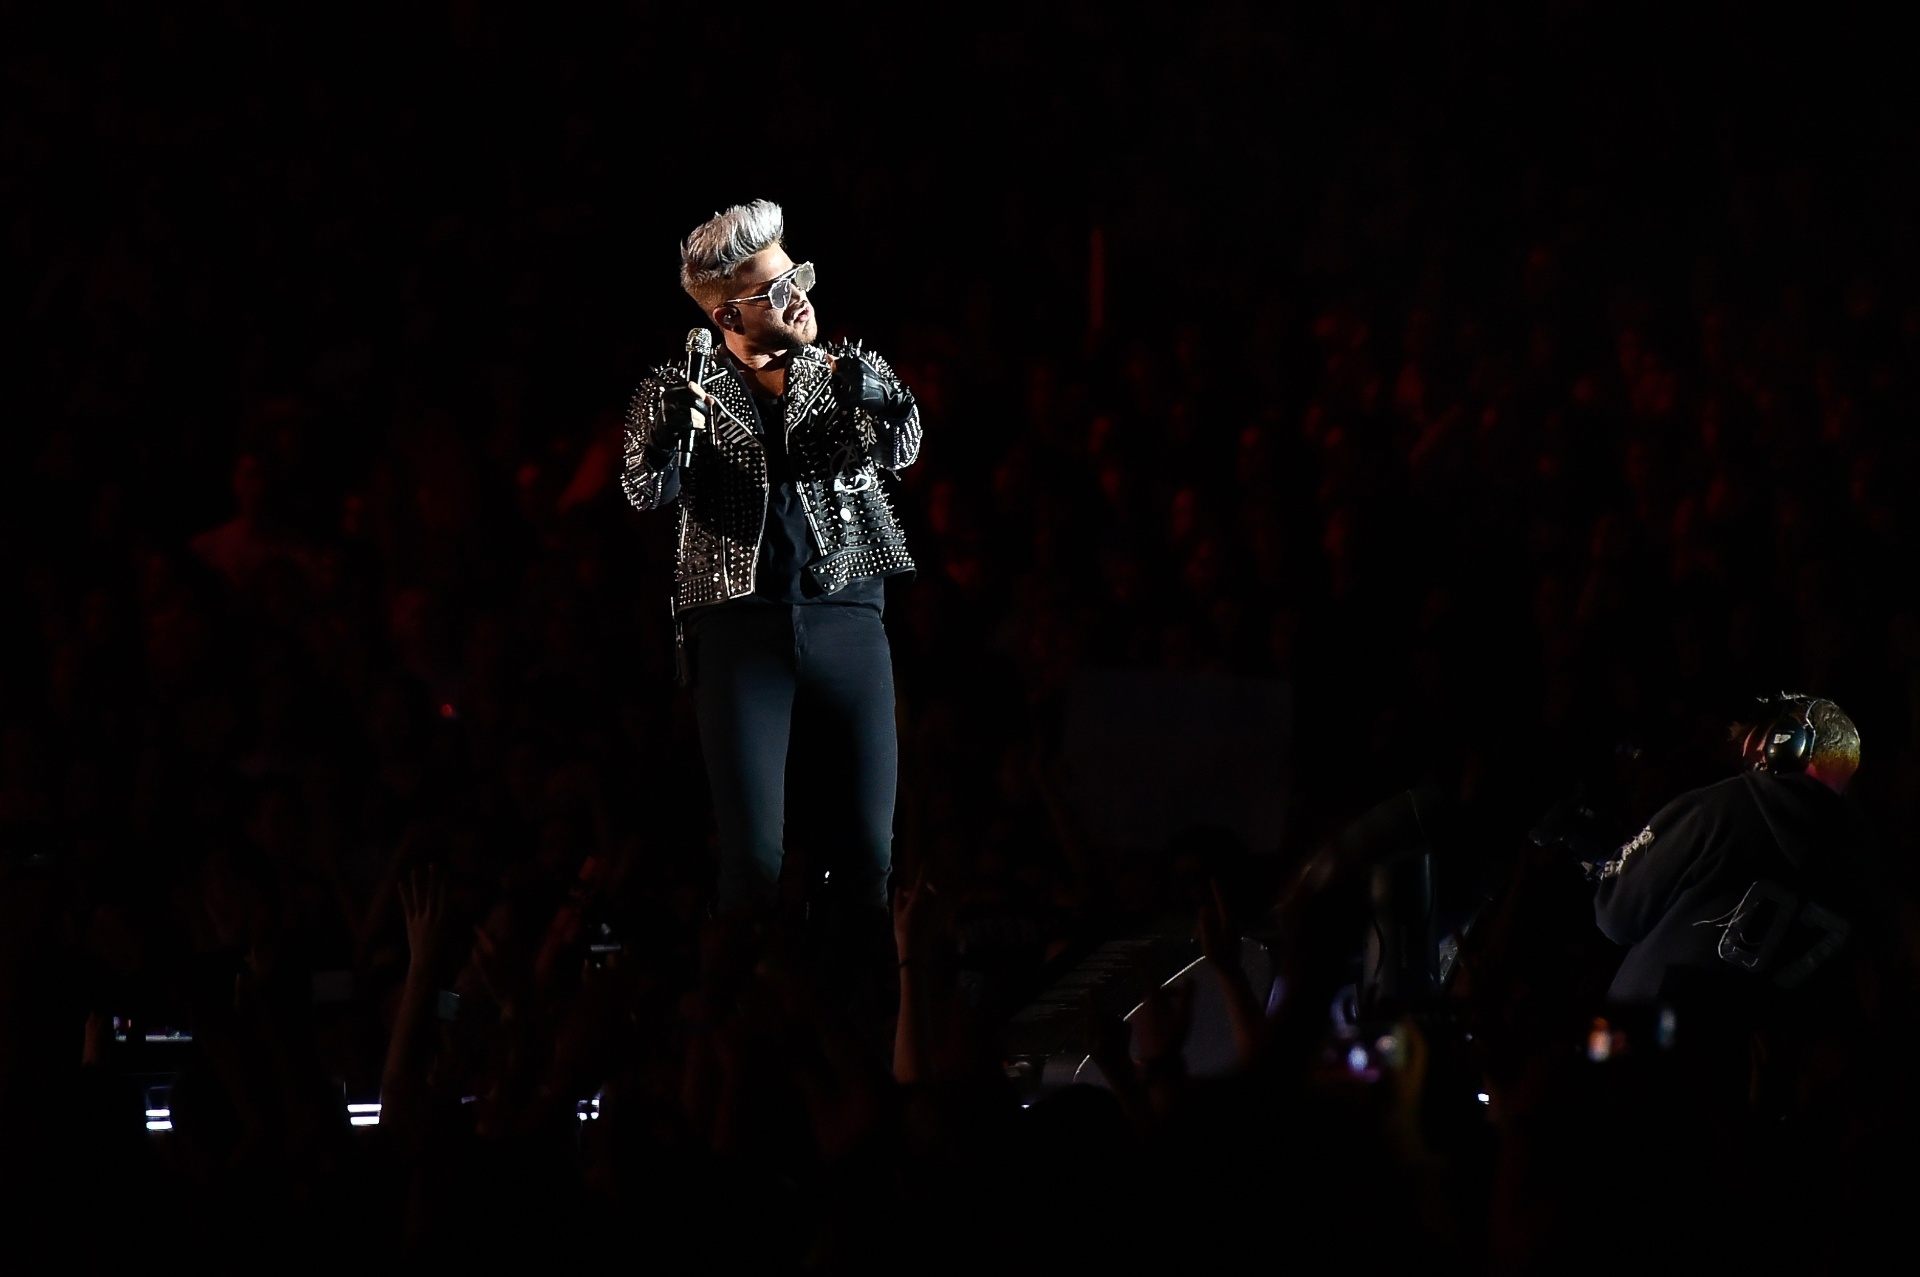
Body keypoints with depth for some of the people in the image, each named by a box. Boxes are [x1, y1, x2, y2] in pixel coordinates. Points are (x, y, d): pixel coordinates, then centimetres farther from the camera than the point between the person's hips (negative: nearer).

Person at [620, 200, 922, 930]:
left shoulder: (842, 371, 11)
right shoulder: (680, 391, 6)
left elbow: (898, 451, -5)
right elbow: (647, 492, -8)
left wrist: (877, 398, -27)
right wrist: (670, 429, -29)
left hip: (845, 622, 2)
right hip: (740, 626, -2)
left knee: (870, 856, -1)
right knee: (753, 860, -8)